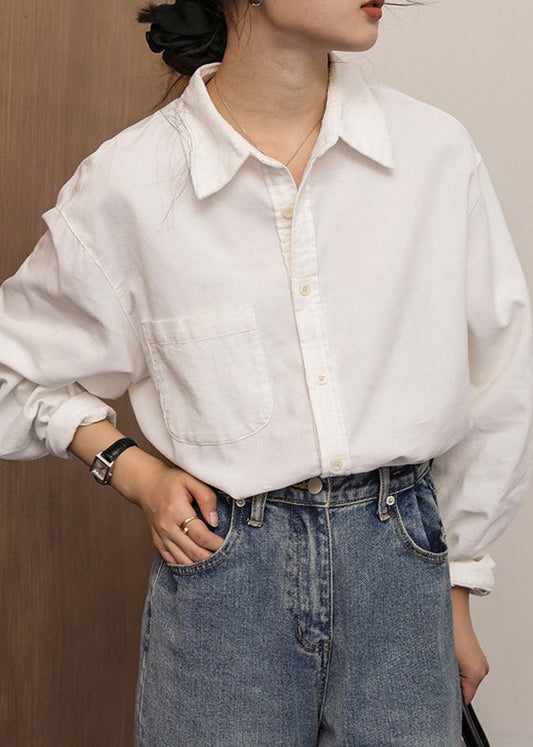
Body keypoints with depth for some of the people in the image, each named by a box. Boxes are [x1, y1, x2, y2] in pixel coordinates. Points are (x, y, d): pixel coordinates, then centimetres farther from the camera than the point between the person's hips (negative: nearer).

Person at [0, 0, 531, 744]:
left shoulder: (436, 149, -4)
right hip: (220, 574, -1)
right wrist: (133, 471, -5)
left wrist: (457, 586, 9)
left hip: (400, 568, 2)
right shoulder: (126, 183, -7)